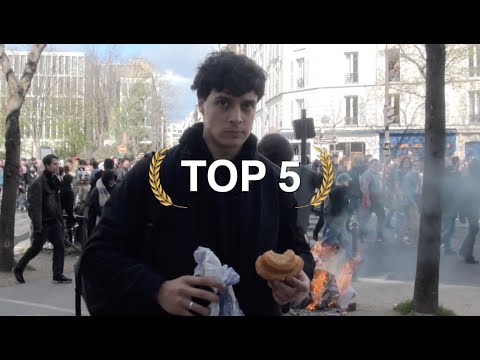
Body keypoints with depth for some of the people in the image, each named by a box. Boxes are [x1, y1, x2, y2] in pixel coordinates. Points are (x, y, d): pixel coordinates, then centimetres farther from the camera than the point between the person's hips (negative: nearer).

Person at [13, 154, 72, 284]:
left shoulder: (54, 180, 9)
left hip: (54, 221, 7)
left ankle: (58, 275, 10)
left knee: (59, 246, 3)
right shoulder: (39, 183, -17)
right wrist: (37, 226, -24)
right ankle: (18, 269, 25)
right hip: (44, 222, -7)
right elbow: (36, 206, -21)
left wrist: (60, 219, 11)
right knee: (36, 247, 5)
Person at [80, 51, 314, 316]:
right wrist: (156, 290, -28)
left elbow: (296, 248, 10)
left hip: (258, 309, 3)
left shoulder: (273, 181, -2)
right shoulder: (152, 174, -13)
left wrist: (300, 277, -13)